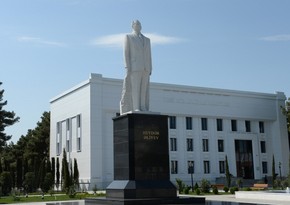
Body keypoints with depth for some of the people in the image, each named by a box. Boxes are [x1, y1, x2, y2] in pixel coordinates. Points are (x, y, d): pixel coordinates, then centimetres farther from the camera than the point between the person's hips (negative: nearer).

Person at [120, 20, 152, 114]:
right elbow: (126, 52, -2)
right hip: (134, 66, -5)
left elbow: (149, 55, 16)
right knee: (135, 88, -12)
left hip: (145, 68, 5)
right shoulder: (128, 37, 7)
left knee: (144, 89, -1)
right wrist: (127, 67, -13)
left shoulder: (147, 40, 20)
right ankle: (136, 108, -15)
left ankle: (143, 109, -3)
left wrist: (150, 69, 6)